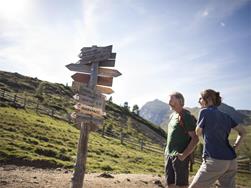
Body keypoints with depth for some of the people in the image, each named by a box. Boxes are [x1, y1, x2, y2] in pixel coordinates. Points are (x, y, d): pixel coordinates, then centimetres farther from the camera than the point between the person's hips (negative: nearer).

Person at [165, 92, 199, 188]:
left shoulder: (187, 117, -12)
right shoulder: (172, 115, 13)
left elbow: (195, 138, -15)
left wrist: (184, 155, -20)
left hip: (180, 157, -8)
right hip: (169, 155, 8)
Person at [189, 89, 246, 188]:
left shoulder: (204, 111, -7)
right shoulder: (225, 116, 13)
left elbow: (198, 133, 4)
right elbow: (242, 131, 21)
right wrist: (234, 148, 15)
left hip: (215, 161, -7)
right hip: (231, 161, 7)